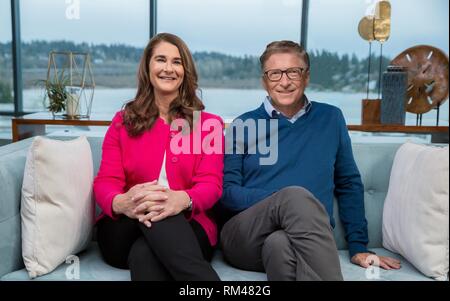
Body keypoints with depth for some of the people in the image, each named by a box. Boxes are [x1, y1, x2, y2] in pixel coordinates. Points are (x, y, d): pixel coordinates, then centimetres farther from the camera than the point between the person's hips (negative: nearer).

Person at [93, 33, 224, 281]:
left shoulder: (208, 124, 10)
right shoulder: (122, 121, 13)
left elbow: (211, 184, -4)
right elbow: (105, 181, 1)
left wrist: (182, 200, -32)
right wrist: (122, 203, -27)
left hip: (188, 229, -1)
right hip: (124, 233, 2)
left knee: (145, 254, -36)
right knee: (147, 210, -36)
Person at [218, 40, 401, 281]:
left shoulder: (330, 119, 14)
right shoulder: (243, 125, 8)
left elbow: (349, 185, 18)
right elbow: (226, 193, 1)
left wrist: (358, 247, 13)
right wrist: (285, 200, -14)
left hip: (303, 236, 0)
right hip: (245, 239, 1)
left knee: (279, 244, -37)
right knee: (296, 196, -33)